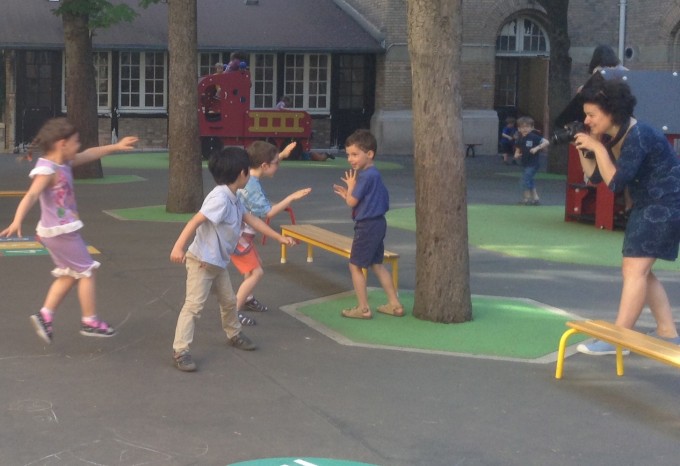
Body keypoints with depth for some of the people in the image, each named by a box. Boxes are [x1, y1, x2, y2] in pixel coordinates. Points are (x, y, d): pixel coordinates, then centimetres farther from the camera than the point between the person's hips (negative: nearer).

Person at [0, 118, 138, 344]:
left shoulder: (64, 164, 6)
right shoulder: (47, 171, -22)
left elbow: (89, 155, 21)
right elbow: (31, 195, -36)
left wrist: (115, 146, 26)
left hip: (62, 230, 10)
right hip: (62, 232, -10)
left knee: (69, 275, 18)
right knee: (86, 271, 2)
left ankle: (45, 315, 15)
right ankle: (90, 321, 12)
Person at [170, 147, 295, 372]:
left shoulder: (233, 199, 10)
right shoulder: (220, 198, -23)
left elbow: (252, 220, 19)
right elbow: (196, 221, -29)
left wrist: (279, 237, 24)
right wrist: (178, 246, -37)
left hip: (218, 262, 10)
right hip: (201, 261, -10)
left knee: (228, 301, 24)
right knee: (194, 305, -11)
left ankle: (234, 335, 45)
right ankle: (180, 351, -10)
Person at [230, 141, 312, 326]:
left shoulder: (248, 177, 1)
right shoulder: (252, 186, -28)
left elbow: (268, 167, 25)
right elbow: (268, 212, -30)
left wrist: (282, 155, 15)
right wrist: (291, 198, -27)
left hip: (243, 233, 10)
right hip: (238, 236, -10)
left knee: (255, 265, 27)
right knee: (256, 272, -11)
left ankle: (247, 299, 47)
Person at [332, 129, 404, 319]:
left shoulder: (366, 176, -20)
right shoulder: (375, 174, 11)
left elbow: (352, 202, -16)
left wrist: (350, 186, 0)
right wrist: (348, 193, 12)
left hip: (367, 226, -10)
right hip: (378, 223, 10)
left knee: (355, 266, 1)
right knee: (377, 264, 19)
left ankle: (363, 308, 5)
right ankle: (394, 304, 21)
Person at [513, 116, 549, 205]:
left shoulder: (534, 137, -14)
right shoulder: (520, 140, 7)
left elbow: (546, 142, -19)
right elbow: (518, 150, 18)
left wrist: (537, 148, -28)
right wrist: (517, 155, -5)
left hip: (533, 163, -8)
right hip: (525, 163, 8)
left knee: (526, 179, -10)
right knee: (530, 181, 14)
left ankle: (527, 197, 2)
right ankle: (535, 198, 23)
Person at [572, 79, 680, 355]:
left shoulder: (638, 136, -23)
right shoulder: (611, 138, 3)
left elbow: (615, 182, -27)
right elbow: (595, 176, 7)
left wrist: (597, 148, -25)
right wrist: (583, 149, -6)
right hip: (645, 206, 10)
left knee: (635, 268, -15)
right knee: (638, 270, 13)